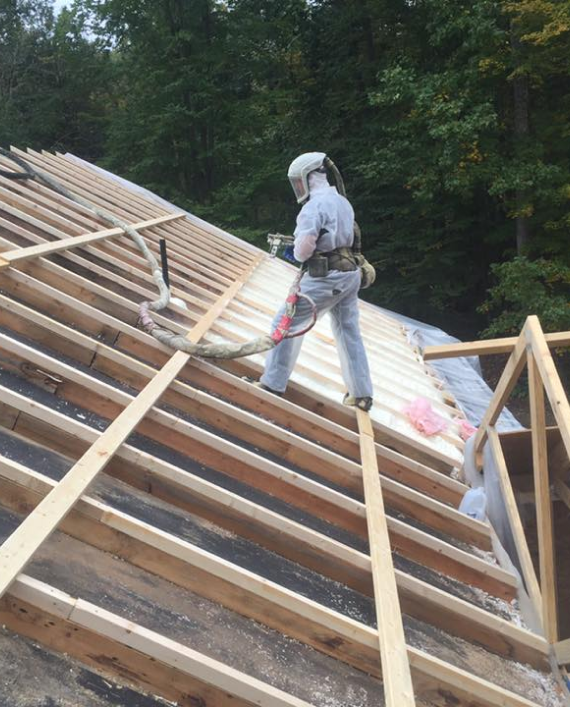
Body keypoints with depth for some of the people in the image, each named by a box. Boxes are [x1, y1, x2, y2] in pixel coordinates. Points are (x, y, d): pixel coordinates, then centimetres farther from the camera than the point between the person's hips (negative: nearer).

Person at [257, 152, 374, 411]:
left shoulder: (314, 206, -15)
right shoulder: (343, 202, 14)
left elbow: (304, 248, -23)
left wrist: (297, 253, 1)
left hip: (325, 277, -8)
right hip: (350, 273, 9)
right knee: (349, 332, 14)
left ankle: (273, 384, 6)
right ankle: (361, 393, 19)